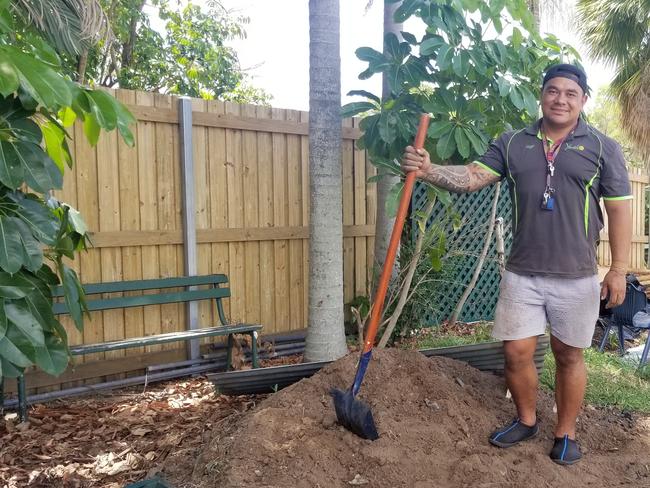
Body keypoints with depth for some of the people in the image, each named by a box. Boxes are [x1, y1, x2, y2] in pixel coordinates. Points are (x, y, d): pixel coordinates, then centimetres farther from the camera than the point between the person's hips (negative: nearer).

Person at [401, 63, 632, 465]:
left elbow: (620, 210, 0)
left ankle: (566, 433, 30)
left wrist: (619, 270, -3)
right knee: (516, 353, 7)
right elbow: (472, 177, -6)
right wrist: (428, 170, -26)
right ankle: (526, 421, 31)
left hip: (576, 276, -1)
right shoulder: (512, 143, 4)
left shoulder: (603, 147, 0)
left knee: (569, 356, 11)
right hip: (522, 273, 2)